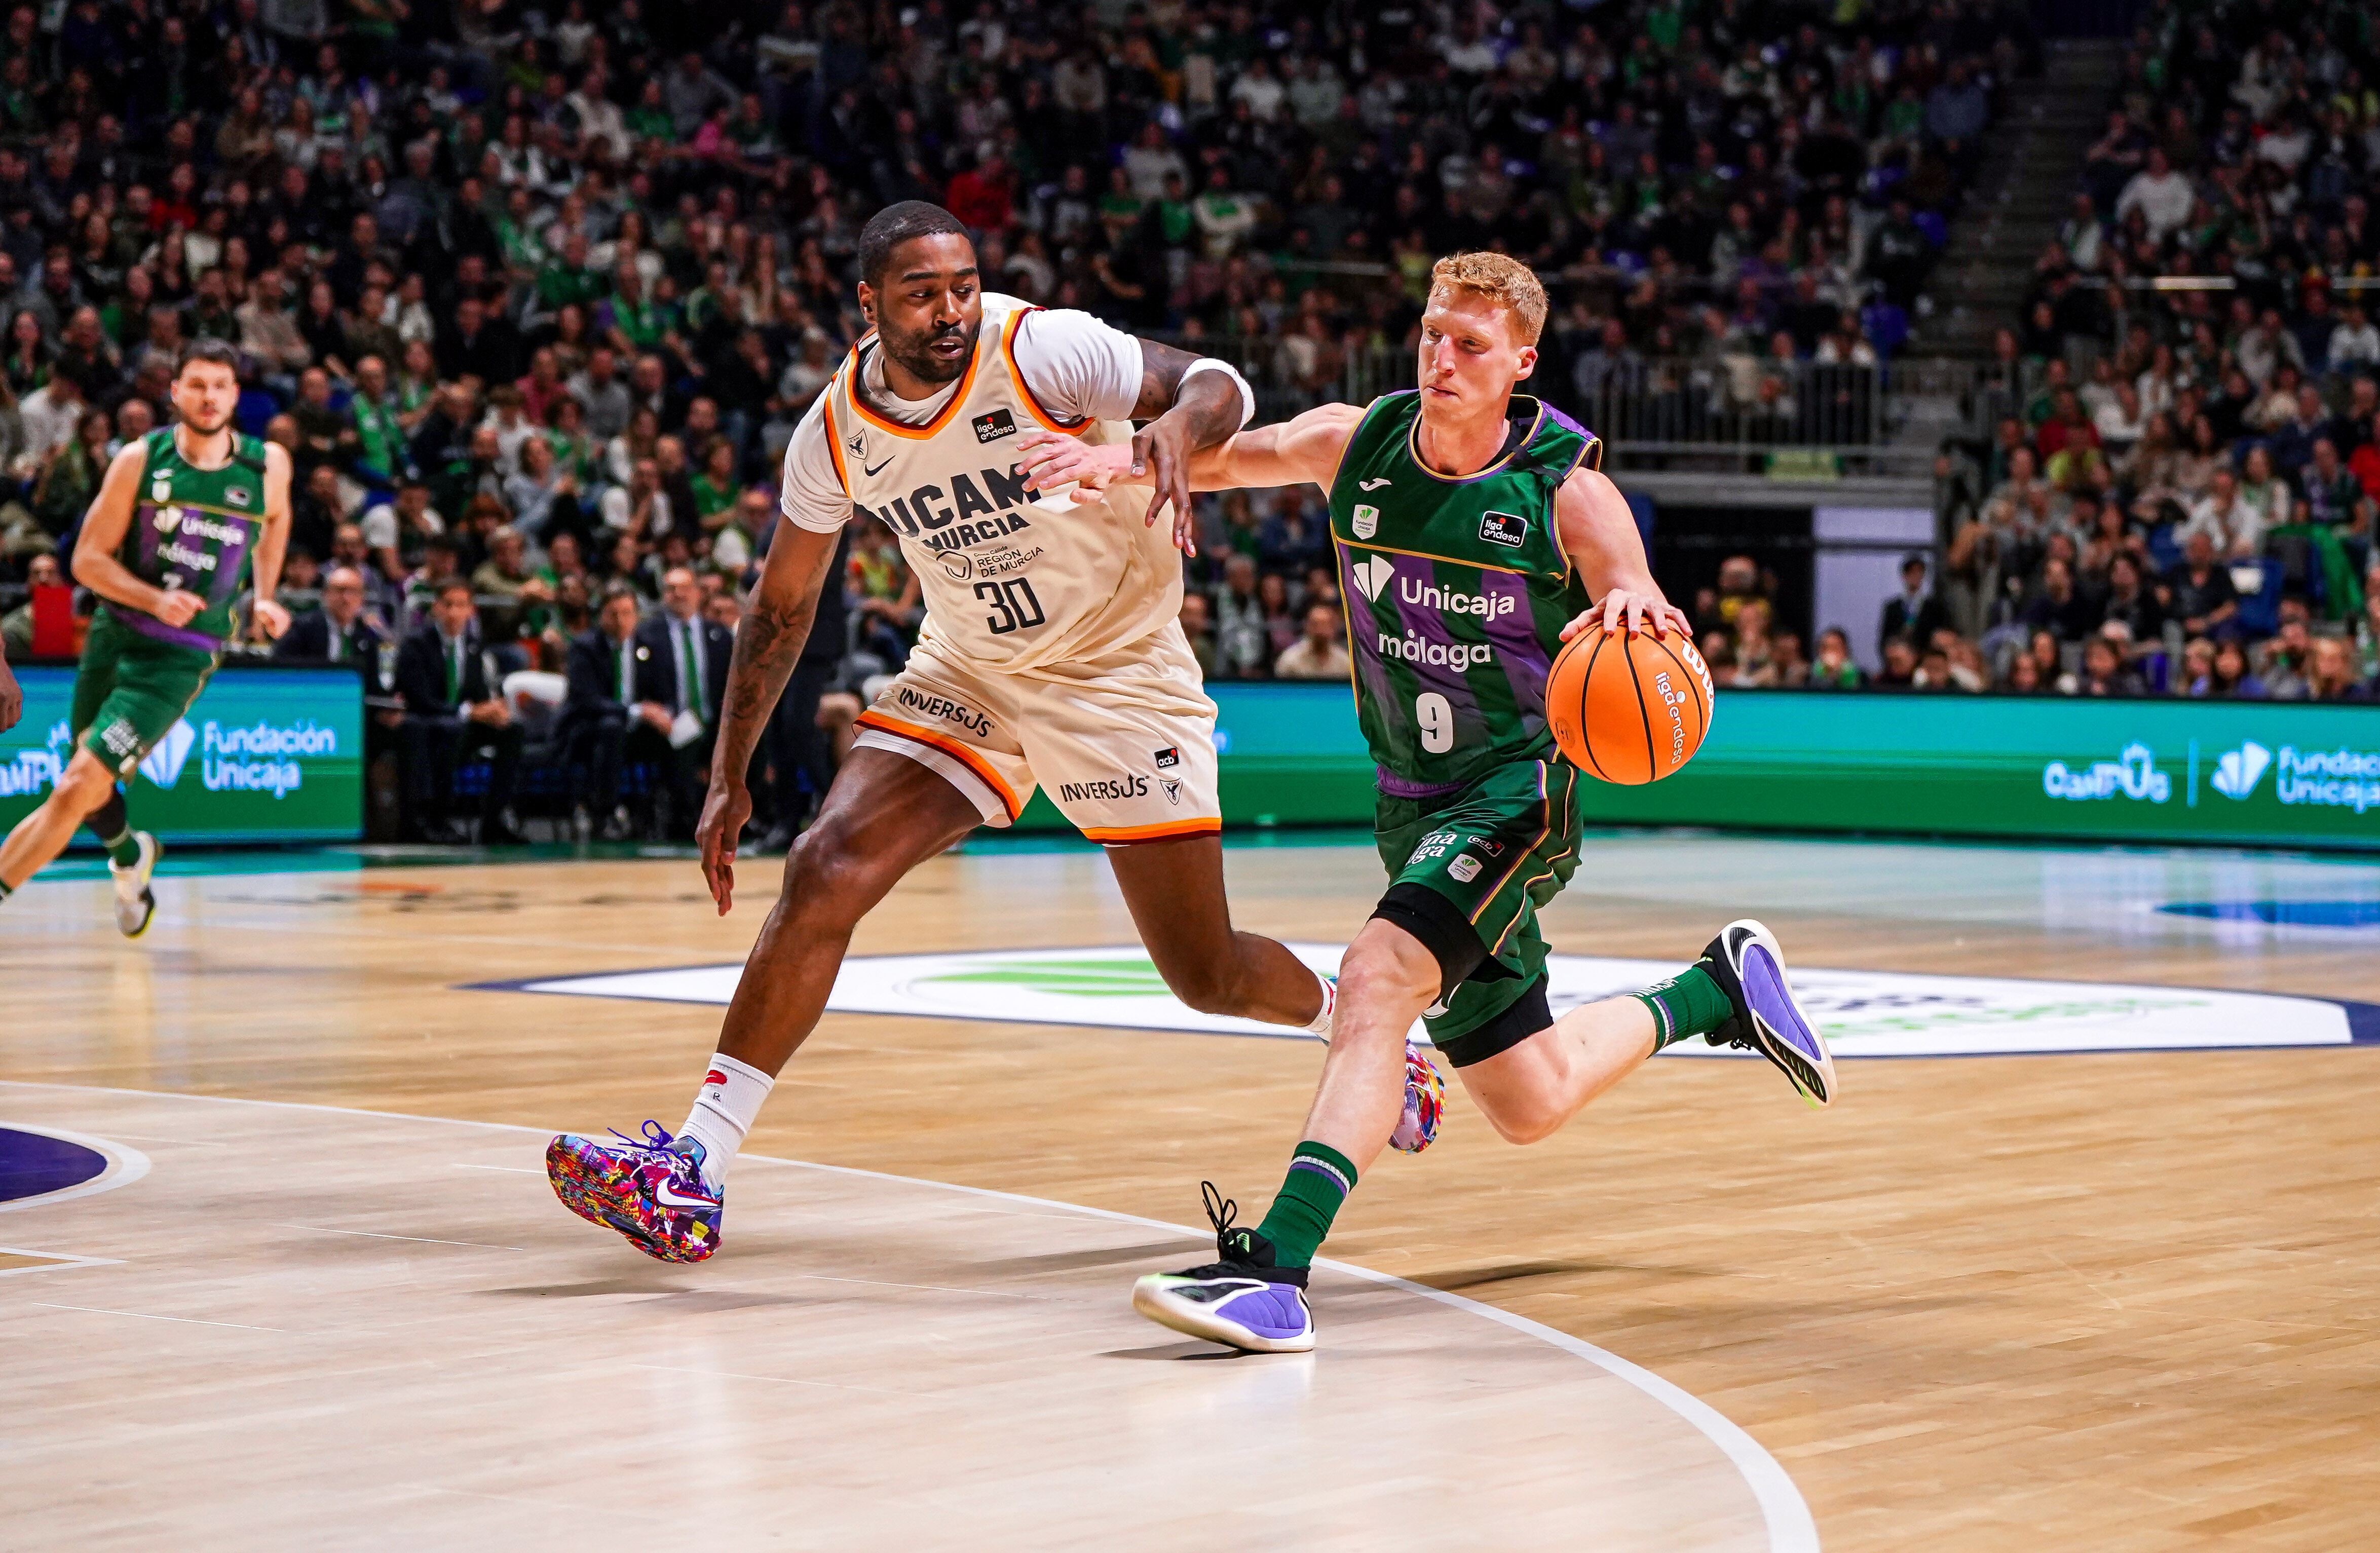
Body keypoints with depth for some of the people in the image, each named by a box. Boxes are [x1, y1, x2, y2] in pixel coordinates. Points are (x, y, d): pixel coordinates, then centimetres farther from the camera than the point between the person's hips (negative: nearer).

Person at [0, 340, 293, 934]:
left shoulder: (267, 465, -4)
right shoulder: (141, 460, -6)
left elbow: (275, 518, 21)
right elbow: (88, 559, -5)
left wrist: (264, 597, 11)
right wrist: (155, 599, -19)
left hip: (182, 656, -2)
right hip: (115, 634, 2)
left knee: (76, 790, -17)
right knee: (90, 794, 19)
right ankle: (130, 855, 50)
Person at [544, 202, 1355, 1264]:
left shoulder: (1043, 351, -21)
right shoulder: (834, 432, -8)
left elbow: (1219, 386, -27)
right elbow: (783, 608, 5)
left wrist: (1176, 427, -51)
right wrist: (729, 776, 4)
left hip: (1119, 671, -3)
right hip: (968, 675, 3)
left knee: (1206, 976, 1)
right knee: (826, 870, -17)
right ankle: (690, 1177, -16)